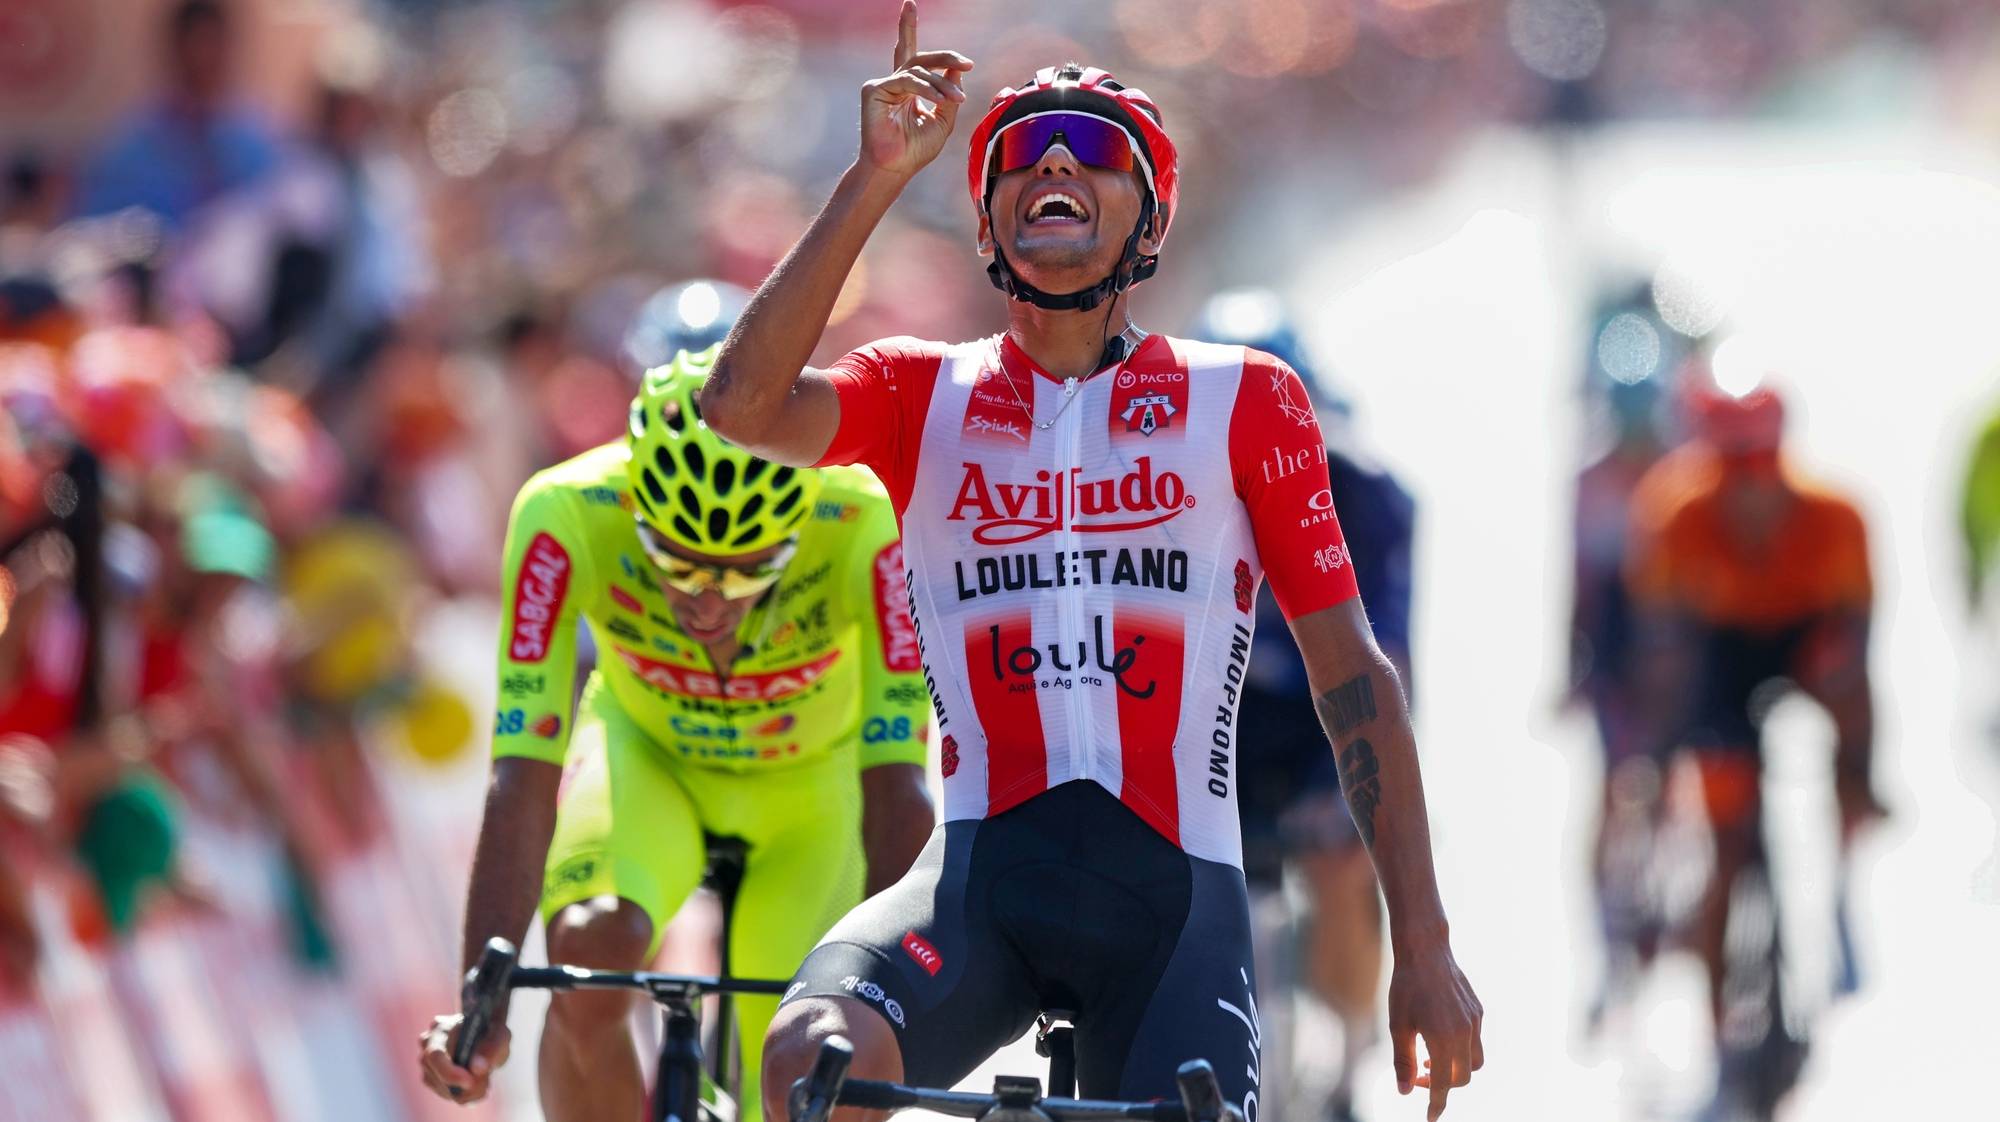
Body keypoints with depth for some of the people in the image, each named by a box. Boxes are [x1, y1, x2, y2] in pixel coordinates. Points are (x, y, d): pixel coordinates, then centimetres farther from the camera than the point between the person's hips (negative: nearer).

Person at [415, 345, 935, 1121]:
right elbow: (522, 782, -38)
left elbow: (898, 794, -37)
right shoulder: (568, 515, -36)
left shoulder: (864, 524, -38)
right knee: (590, 952, -30)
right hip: (646, 750, 0)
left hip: (810, 787, 0)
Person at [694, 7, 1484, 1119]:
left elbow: (1351, 672, 7)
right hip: (981, 874, 0)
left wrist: (1423, 946, 2)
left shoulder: (1246, 401, 9)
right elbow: (744, 406, -10)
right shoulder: (923, 393, 12)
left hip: (1172, 888, 0)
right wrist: (878, 179, -11)